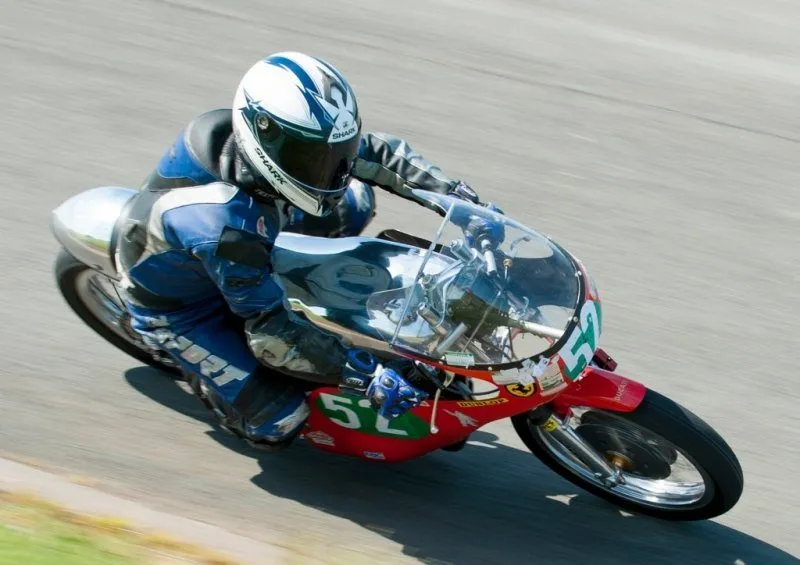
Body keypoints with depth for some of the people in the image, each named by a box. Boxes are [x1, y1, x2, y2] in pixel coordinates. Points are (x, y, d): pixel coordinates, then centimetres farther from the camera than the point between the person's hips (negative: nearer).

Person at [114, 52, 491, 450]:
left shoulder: (289, 136, -22)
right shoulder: (226, 226, -42)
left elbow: (376, 153, -7)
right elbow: (272, 333, -34)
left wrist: (461, 198, -13)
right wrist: (368, 378, -35)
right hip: (176, 308, -7)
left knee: (354, 200, -1)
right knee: (278, 425, -16)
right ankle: (197, 372, 14)